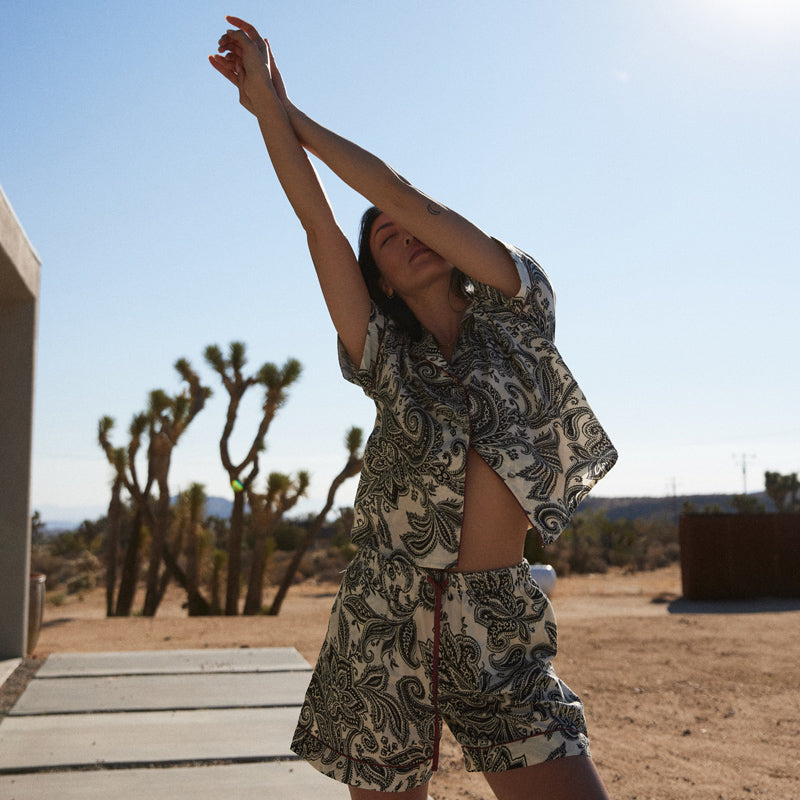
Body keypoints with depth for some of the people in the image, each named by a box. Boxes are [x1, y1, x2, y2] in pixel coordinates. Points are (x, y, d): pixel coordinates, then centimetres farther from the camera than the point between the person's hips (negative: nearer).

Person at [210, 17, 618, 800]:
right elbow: (317, 220, 1)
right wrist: (263, 102, 2)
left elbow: (405, 196, 0)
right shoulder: (385, 356, 6)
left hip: (500, 630, 0)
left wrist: (290, 109, 5)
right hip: (386, 620, 1)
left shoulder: (515, 310, 5)